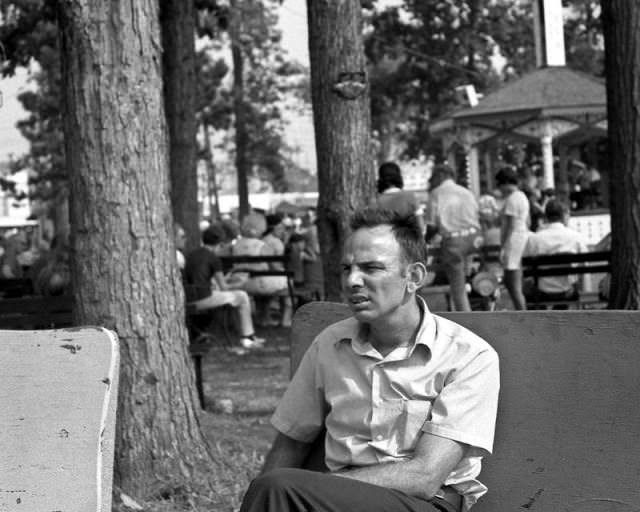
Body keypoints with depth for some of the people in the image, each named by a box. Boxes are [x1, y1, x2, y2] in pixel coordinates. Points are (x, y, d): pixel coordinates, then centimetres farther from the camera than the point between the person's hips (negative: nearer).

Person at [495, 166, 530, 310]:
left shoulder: (511, 199, -14)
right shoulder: (522, 196, 16)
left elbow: (510, 226, -19)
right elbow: (527, 222, 20)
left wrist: (503, 247, -20)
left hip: (513, 239, -10)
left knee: (514, 287, -8)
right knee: (508, 282, 16)